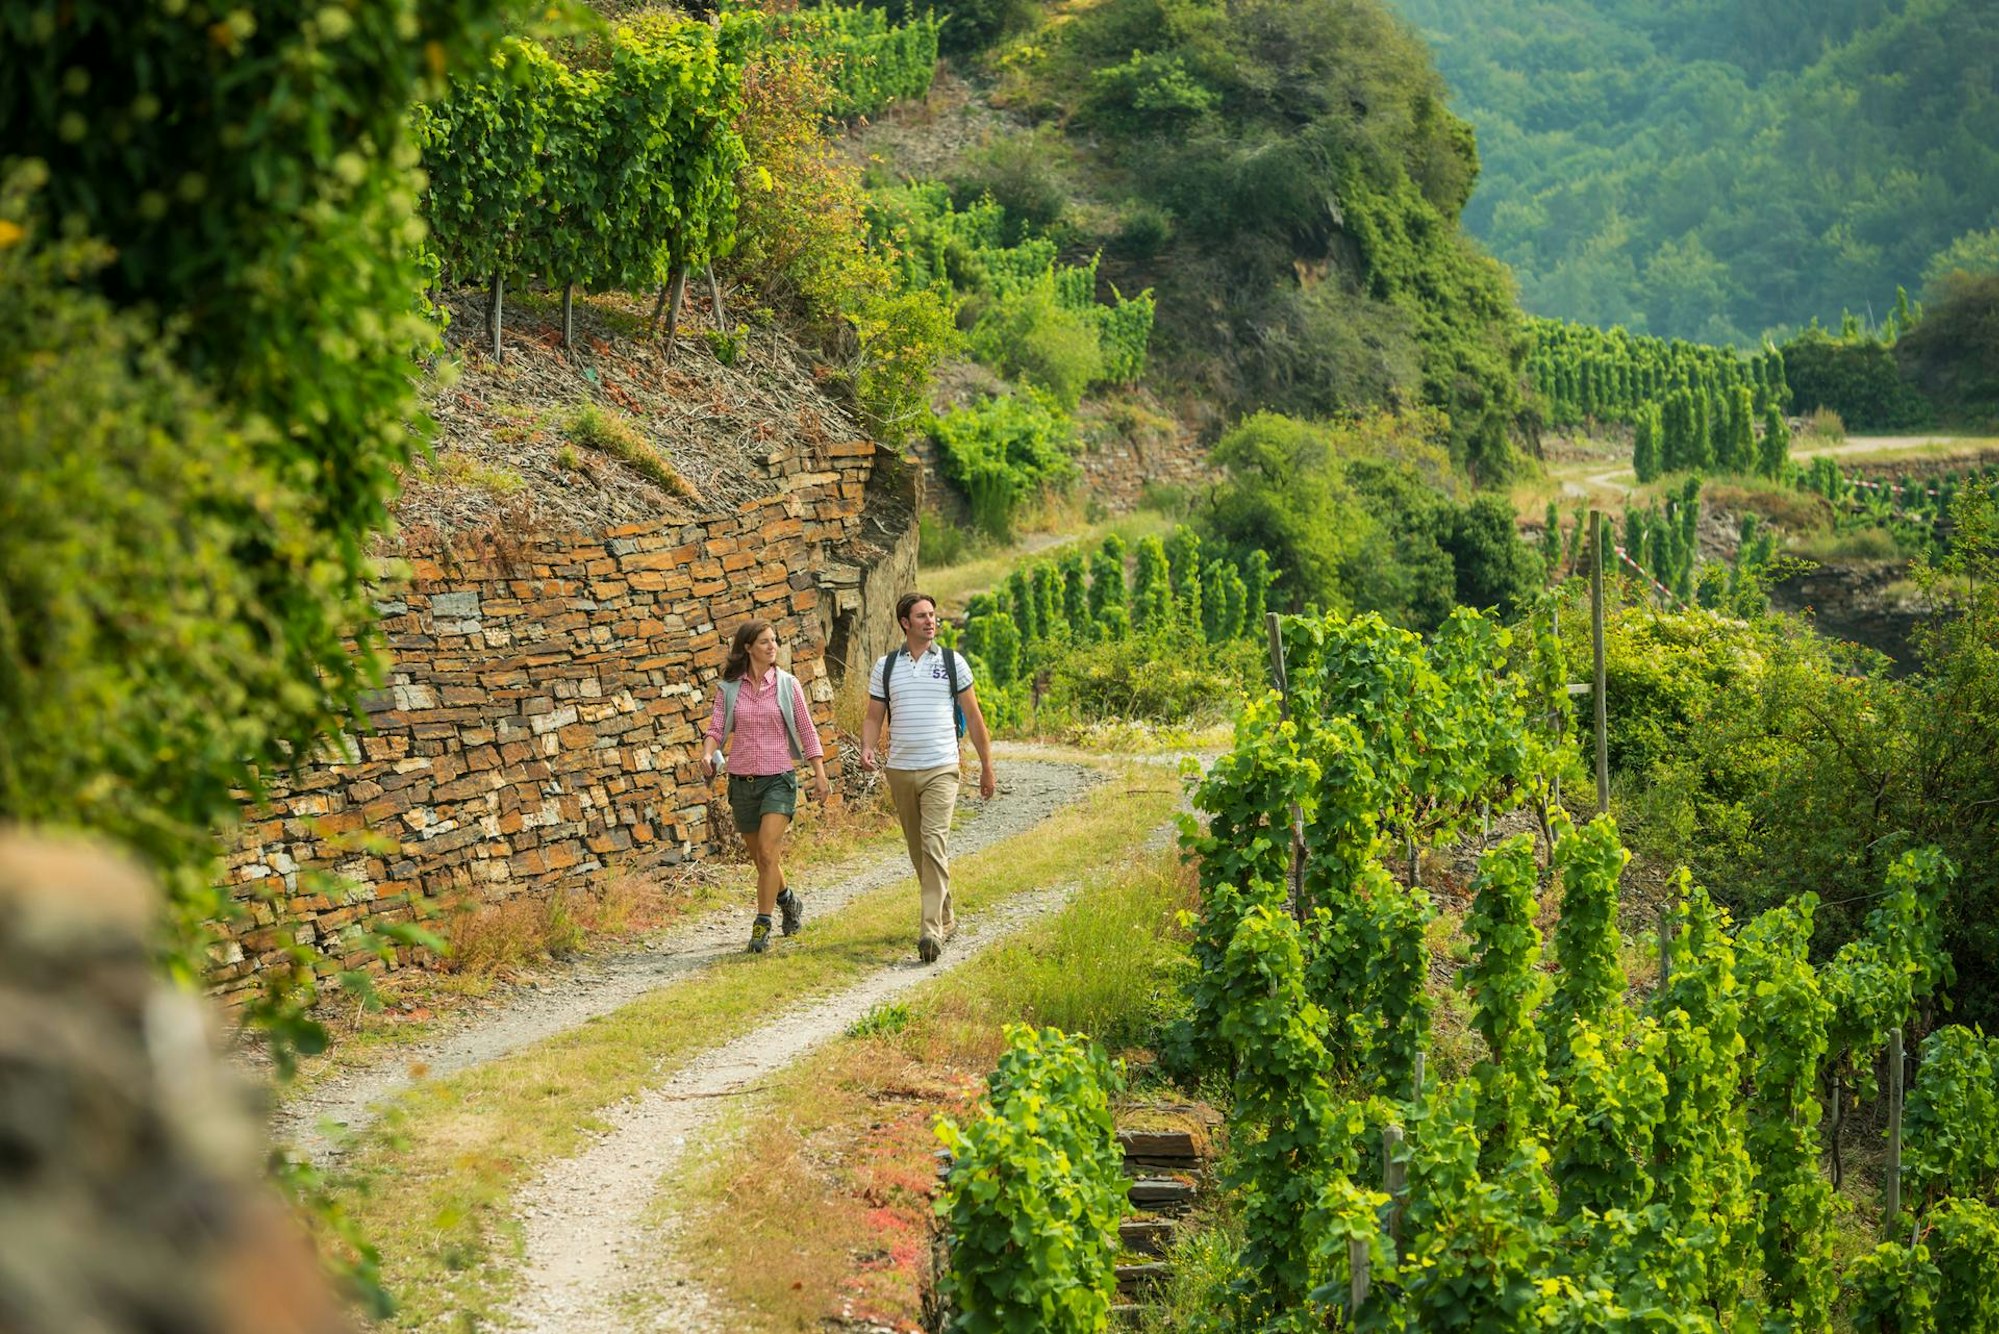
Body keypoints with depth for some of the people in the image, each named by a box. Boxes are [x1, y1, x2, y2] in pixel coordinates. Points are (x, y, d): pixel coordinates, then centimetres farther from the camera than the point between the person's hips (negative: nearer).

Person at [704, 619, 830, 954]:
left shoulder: (787, 684, 0)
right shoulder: (729, 688, 2)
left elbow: (806, 731, 4)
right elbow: (717, 728, -1)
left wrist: (820, 774, 1)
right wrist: (708, 754, -22)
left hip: (778, 778, -3)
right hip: (742, 779, 3)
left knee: (767, 853, -17)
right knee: (759, 858, 13)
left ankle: (762, 927, -12)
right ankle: (788, 900, 40)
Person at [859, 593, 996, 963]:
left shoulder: (953, 661, 4)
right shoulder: (885, 666, 7)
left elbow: (973, 716, 8)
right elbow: (874, 717, 10)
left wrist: (987, 767, 9)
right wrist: (867, 749, -11)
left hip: (940, 769, -3)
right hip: (900, 770, 3)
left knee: (934, 846, -16)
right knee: (918, 850, 11)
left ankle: (931, 930, -23)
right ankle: (945, 916, 28)